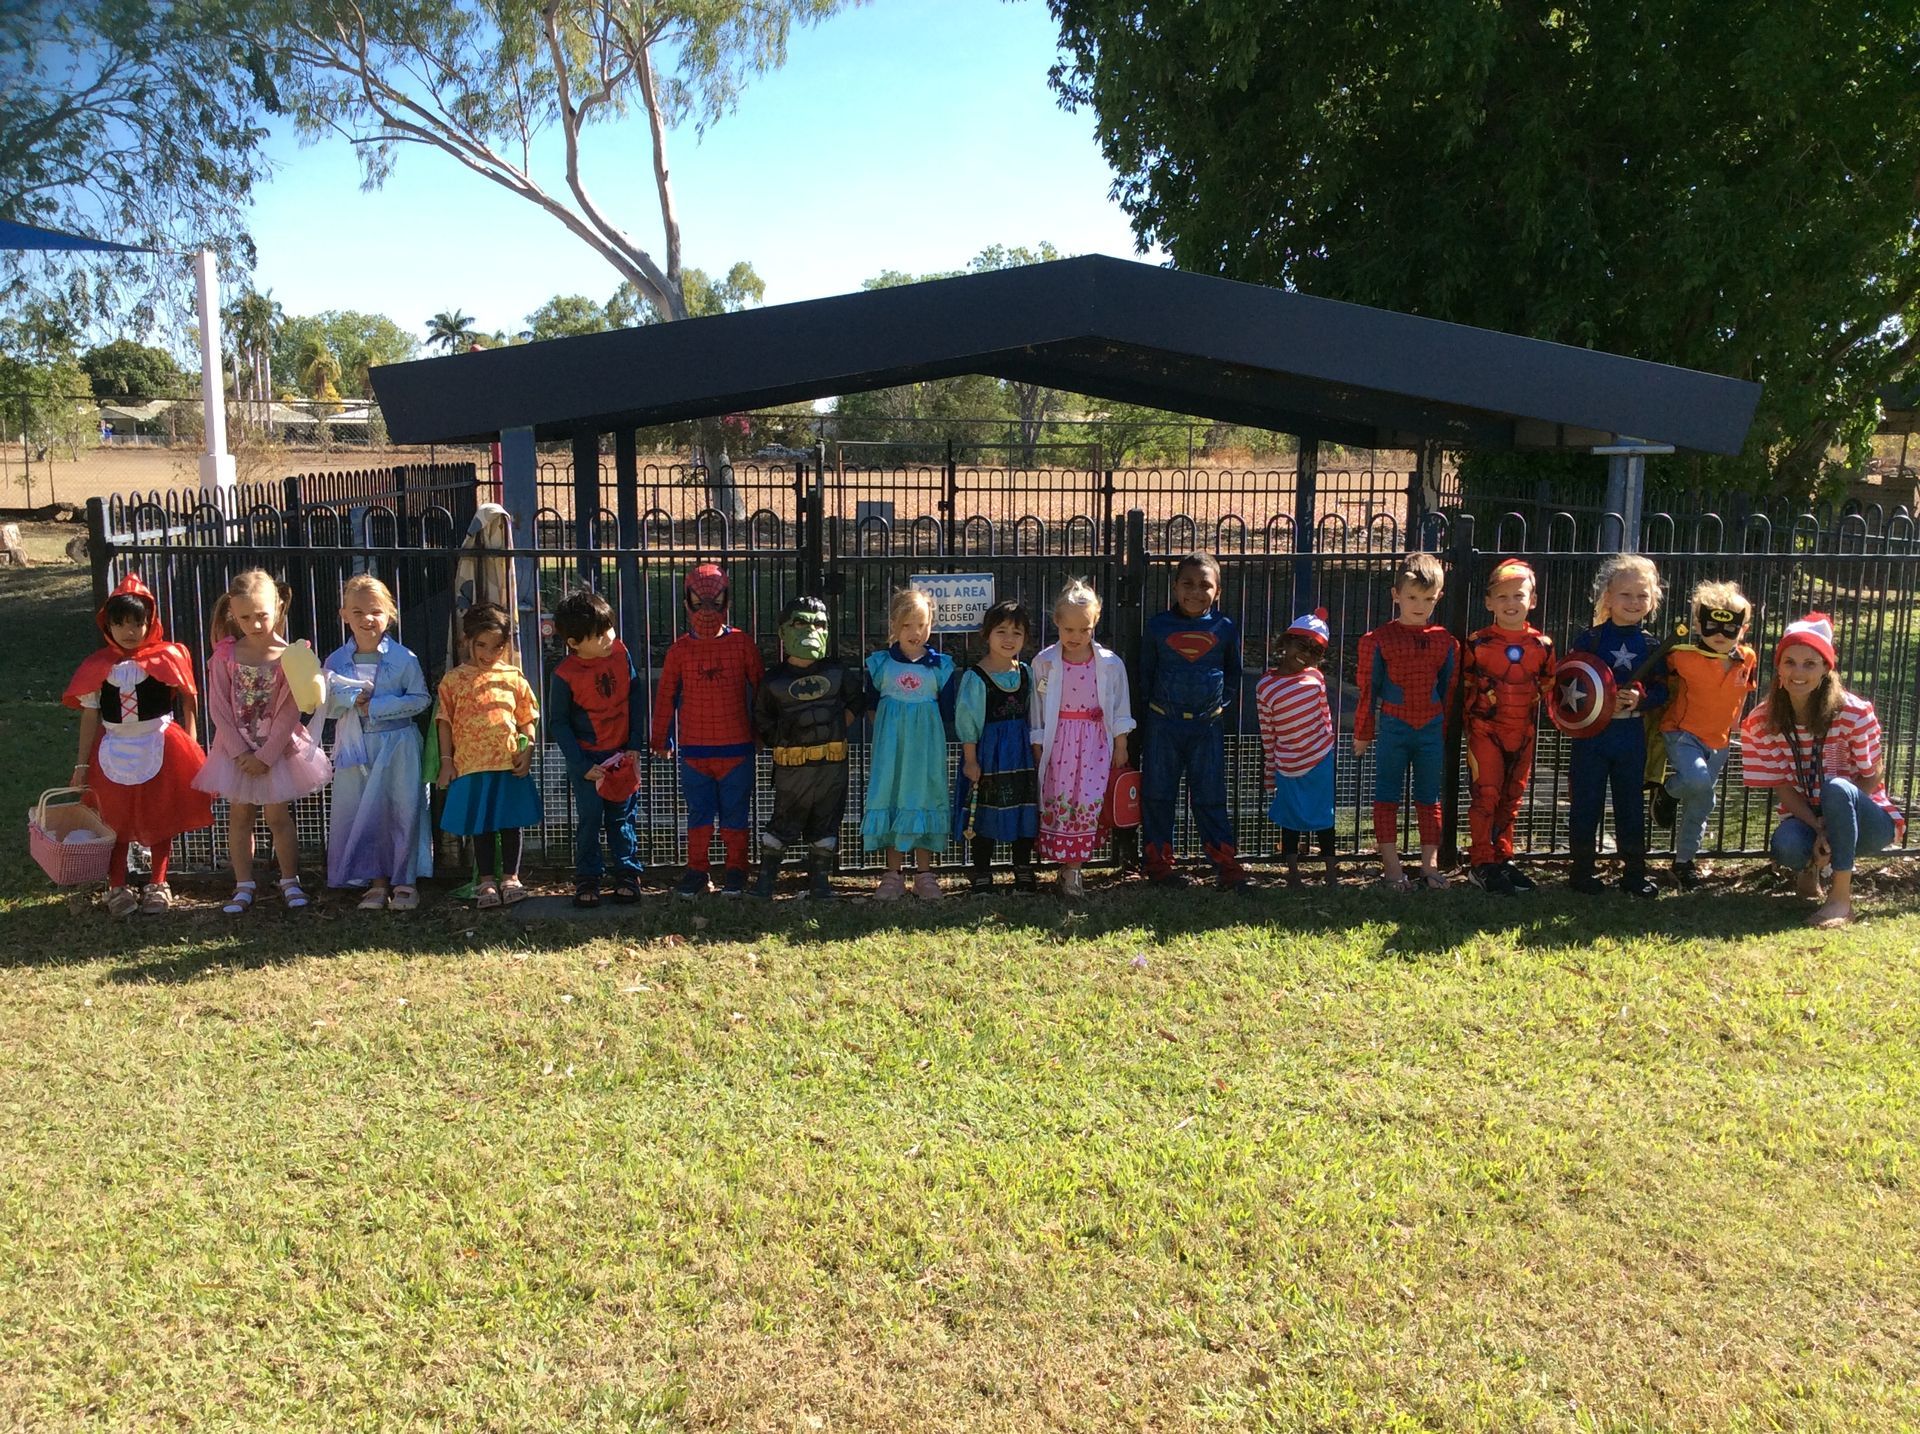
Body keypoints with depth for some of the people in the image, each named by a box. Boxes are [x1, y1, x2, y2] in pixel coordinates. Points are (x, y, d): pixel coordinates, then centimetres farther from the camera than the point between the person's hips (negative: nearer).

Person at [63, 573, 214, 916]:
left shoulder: (168, 657, -8)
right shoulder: (97, 667, -3)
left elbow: (187, 703, 0)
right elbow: (90, 716, 0)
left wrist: (189, 746, -3)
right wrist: (82, 764, 1)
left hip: (160, 751, -1)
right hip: (114, 753, 1)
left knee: (160, 821, 10)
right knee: (115, 822, 9)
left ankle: (157, 885, 25)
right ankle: (117, 887, 22)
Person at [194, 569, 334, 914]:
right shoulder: (225, 655, -6)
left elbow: (289, 713, -11)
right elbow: (218, 707, -6)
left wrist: (265, 755, -14)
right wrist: (240, 752, -13)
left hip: (277, 748, -2)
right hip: (237, 749, 2)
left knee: (278, 816, 5)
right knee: (240, 816, 8)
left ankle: (290, 881, 17)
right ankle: (244, 886, 17)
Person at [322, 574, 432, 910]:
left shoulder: (404, 659, -7)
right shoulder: (335, 661, 2)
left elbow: (421, 699, -7)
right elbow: (327, 706, 3)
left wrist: (378, 706, -14)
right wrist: (353, 699, -16)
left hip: (397, 745, -3)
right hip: (354, 747, 3)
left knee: (403, 812, 1)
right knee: (360, 814, 7)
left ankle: (405, 880, 13)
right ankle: (377, 881, 19)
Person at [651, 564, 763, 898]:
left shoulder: (742, 644, -2)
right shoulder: (680, 649, 1)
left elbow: (760, 688, 5)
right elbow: (666, 695, 8)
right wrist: (661, 739, 11)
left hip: (736, 748, -1)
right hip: (694, 749, 1)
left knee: (735, 814, 8)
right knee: (699, 814, 9)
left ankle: (736, 871, 20)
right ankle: (697, 871, 19)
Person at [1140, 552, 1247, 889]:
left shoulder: (1226, 628, 0)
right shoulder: (1158, 626, -2)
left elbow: (1233, 673, 14)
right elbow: (1145, 673, 9)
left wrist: (1224, 705, 6)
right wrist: (1154, 706, 4)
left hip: (1208, 726, 0)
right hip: (1163, 725, 0)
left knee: (1210, 798, 4)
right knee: (1158, 795, 6)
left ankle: (1226, 864, 10)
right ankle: (1159, 863, 17)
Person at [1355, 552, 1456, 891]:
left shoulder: (1444, 641, 3)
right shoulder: (1379, 640, -6)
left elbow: (1448, 689, 10)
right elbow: (1368, 689, -1)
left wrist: (1447, 732, 11)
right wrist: (1363, 734, 2)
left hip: (1431, 729, 3)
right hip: (1393, 727, -3)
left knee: (1430, 799, 10)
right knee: (1387, 797, 3)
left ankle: (1430, 865, 18)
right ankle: (1391, 867, 9)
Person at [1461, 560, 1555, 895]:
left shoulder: (1542, 645, 3)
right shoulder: (1478, 644, -6)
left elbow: (1551, 688, 10)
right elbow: (1464, 687, -2)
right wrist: (1464, 726, -5)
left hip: (1523, 733, 4)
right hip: (1485, 731, -4)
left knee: (1511, 798, 13)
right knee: (1486, 795, -5)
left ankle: (1503, 859, 25)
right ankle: (1482, 864, 3)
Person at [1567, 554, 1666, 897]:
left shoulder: (1650, 646, 6)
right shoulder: (1588, 640, -3)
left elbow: (1662, 691, 5)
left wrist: (1641, 698, -15)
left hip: (1631, 737, 3)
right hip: (1591, 734, -2)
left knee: (1632, 804, 10)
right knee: (1586, 803, 2)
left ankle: (1634, 872, 21)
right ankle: (1584, 871, 14)